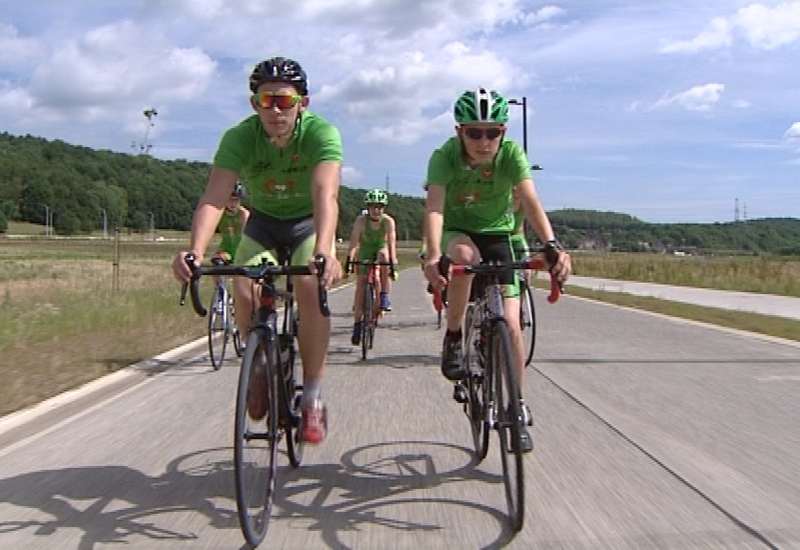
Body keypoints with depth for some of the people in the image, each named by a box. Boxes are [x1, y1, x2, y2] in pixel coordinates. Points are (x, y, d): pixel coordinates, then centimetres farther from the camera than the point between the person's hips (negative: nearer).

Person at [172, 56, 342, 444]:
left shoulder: (321, 133, -28)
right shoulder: (239, 137, -24)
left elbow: (325, 194, -43)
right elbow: (214, 197, -35)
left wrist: (324, 251, -61)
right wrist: (195, 250, -53)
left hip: (309, 223, -2)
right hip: (262, 223, 2)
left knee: (310, 287, -27)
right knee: (244, 293, -21)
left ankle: (313, 397, -14)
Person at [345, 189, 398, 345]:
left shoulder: (388, 221, -22)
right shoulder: (361, 220, -22)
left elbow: (391, 244, -28)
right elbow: (353, 242, -29)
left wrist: (393, 264, -39)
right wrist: (349, 262, -40)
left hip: (381, 250, 0)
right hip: (365, 252, 0)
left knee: (383, 255, -35)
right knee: (360, 285, -9)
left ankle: (385, 297, -24)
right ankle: (357, 325, -1)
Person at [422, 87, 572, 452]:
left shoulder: (511, 153, -20)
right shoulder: (444, 156, -23)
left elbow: (530, 202, -33)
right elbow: (435, 207, -36)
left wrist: (553, 246, -50)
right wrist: (433, 255, -54)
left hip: (497, 235, 1)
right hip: (456, 233, -1)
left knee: (510, 324, -10)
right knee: (465, 255, -39)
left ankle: (517, 407, 7)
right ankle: (453, 338, -17)